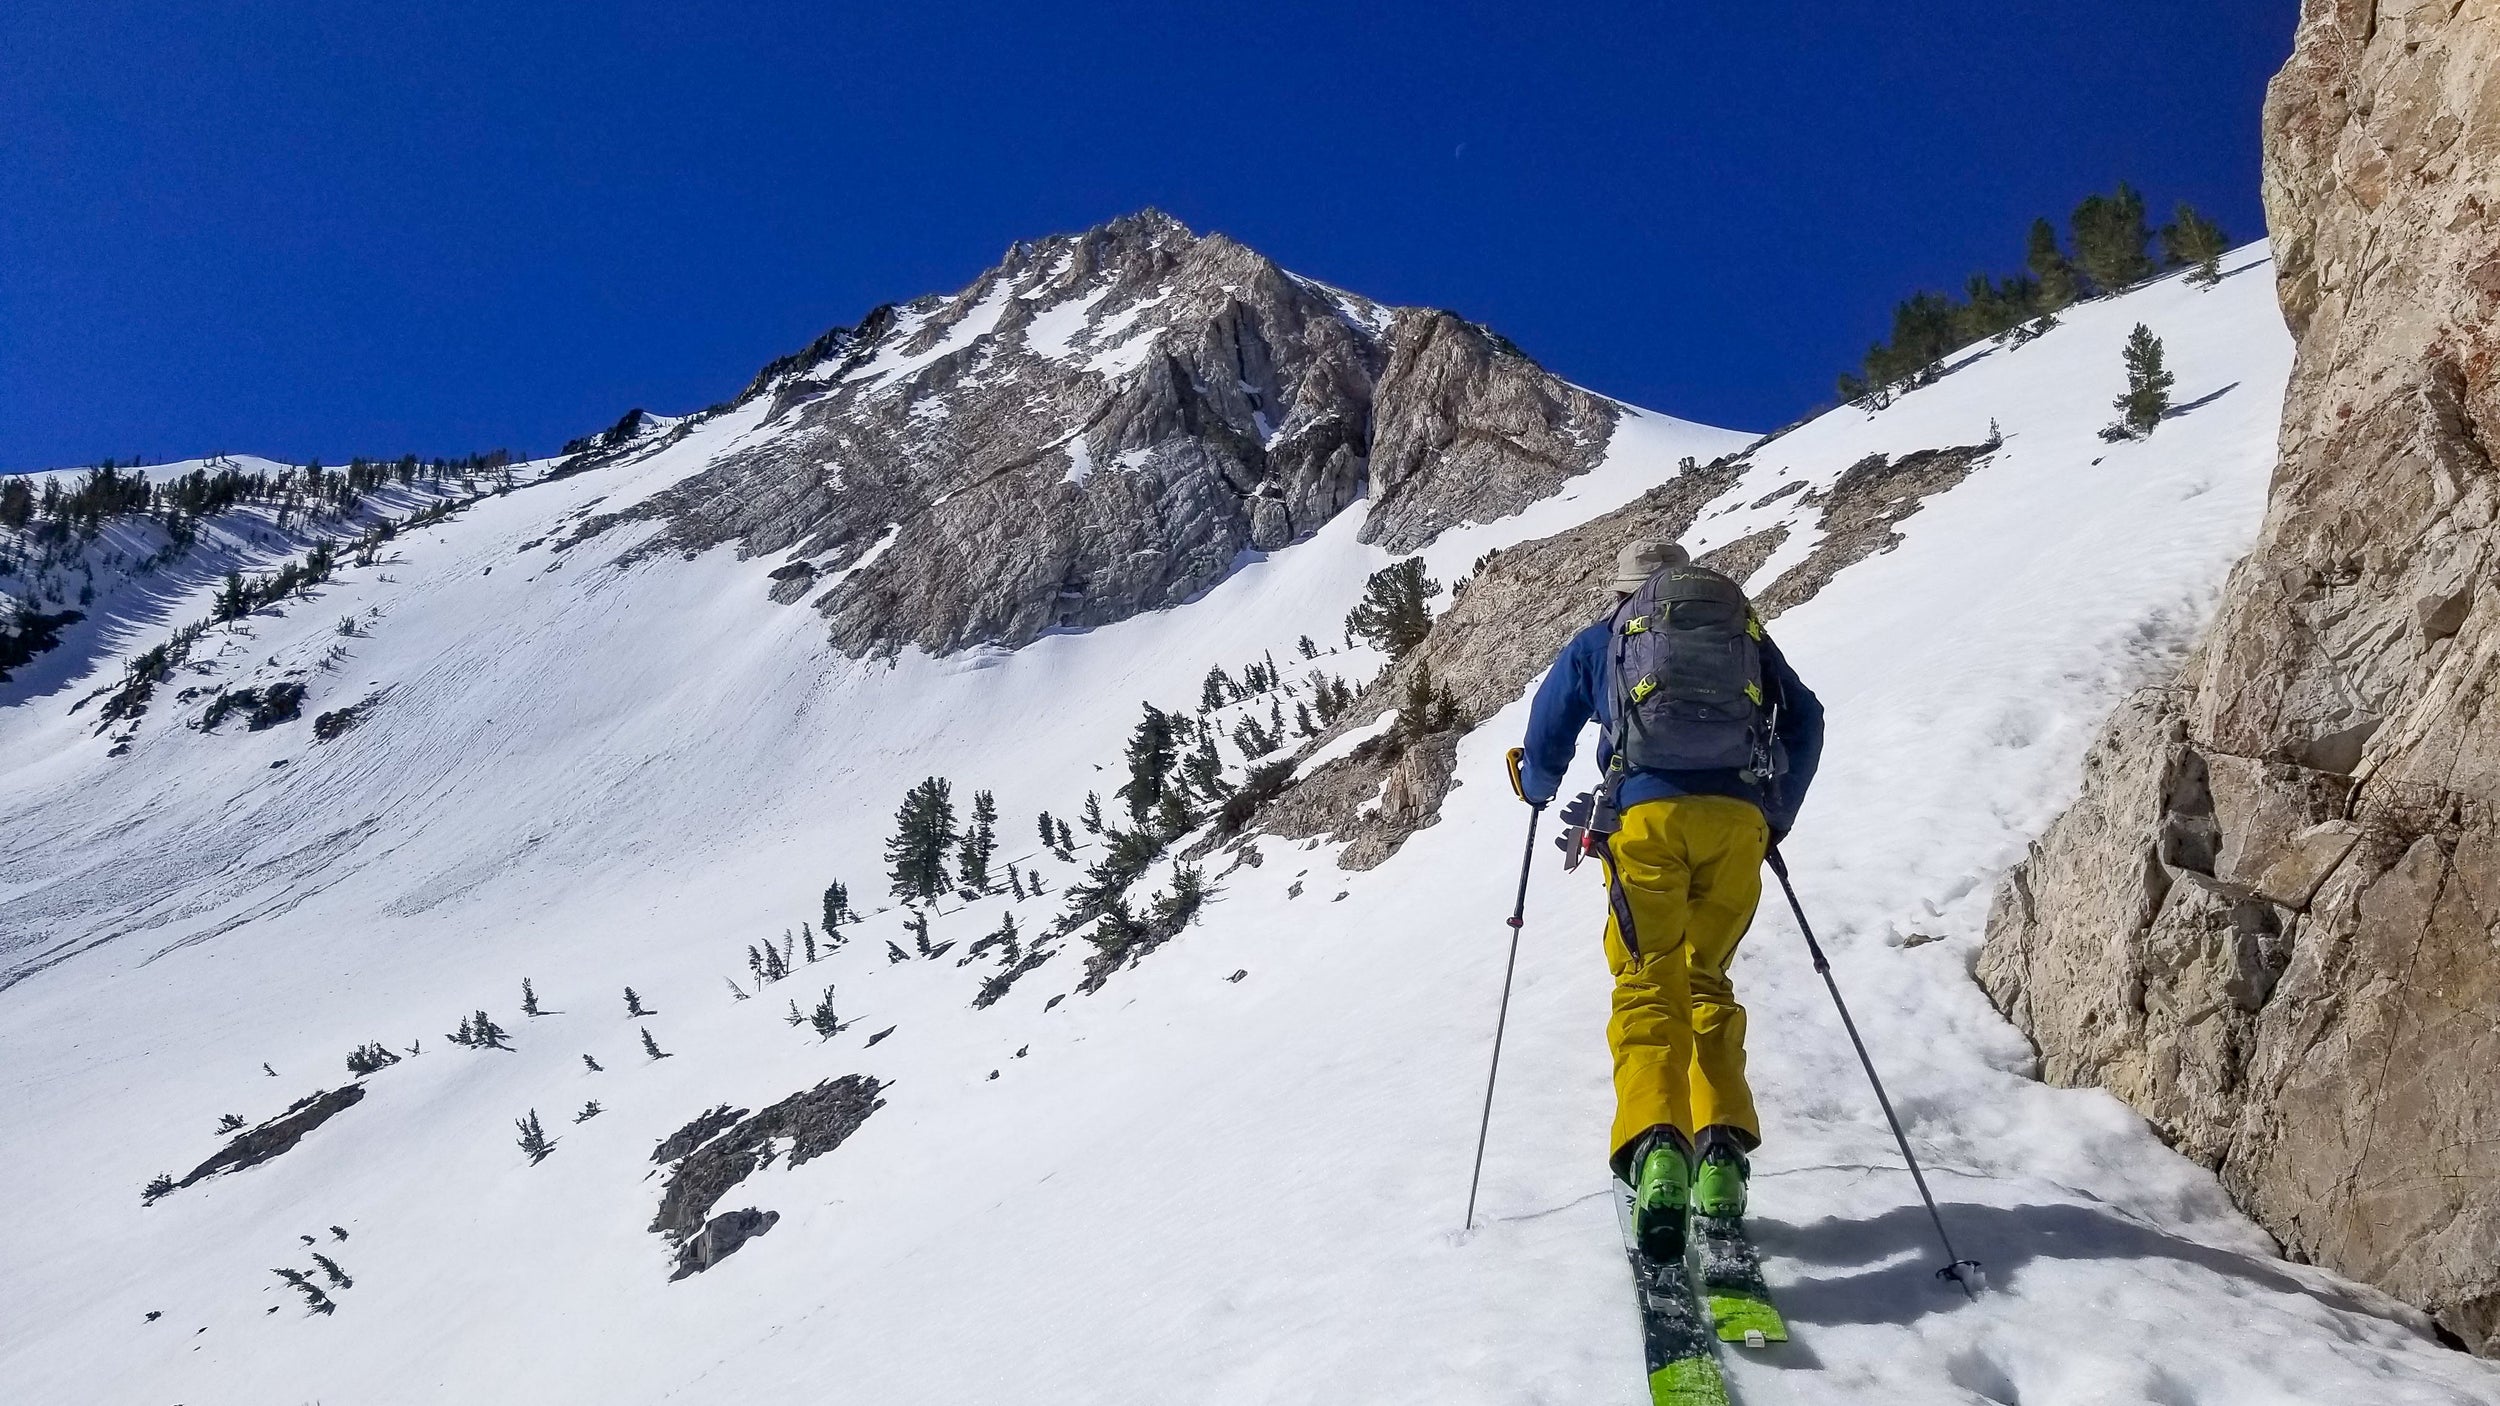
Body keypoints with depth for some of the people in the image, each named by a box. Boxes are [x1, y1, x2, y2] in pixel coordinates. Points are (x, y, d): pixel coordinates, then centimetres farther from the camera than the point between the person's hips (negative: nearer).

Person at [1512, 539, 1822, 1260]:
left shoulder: (1600, 640, 22)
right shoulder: (1746, 629, 27)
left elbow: (1545, 742, 19)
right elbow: (1806, 721, 18)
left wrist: (1539, 788, 41)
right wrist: (1775, 819, 27)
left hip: (1647, 812, -2)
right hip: (1738, 816, 2)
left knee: (1649, 984, -3)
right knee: (1705, 979, 15)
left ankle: (1656, 1143, -26)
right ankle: (1724, 1147, 0)